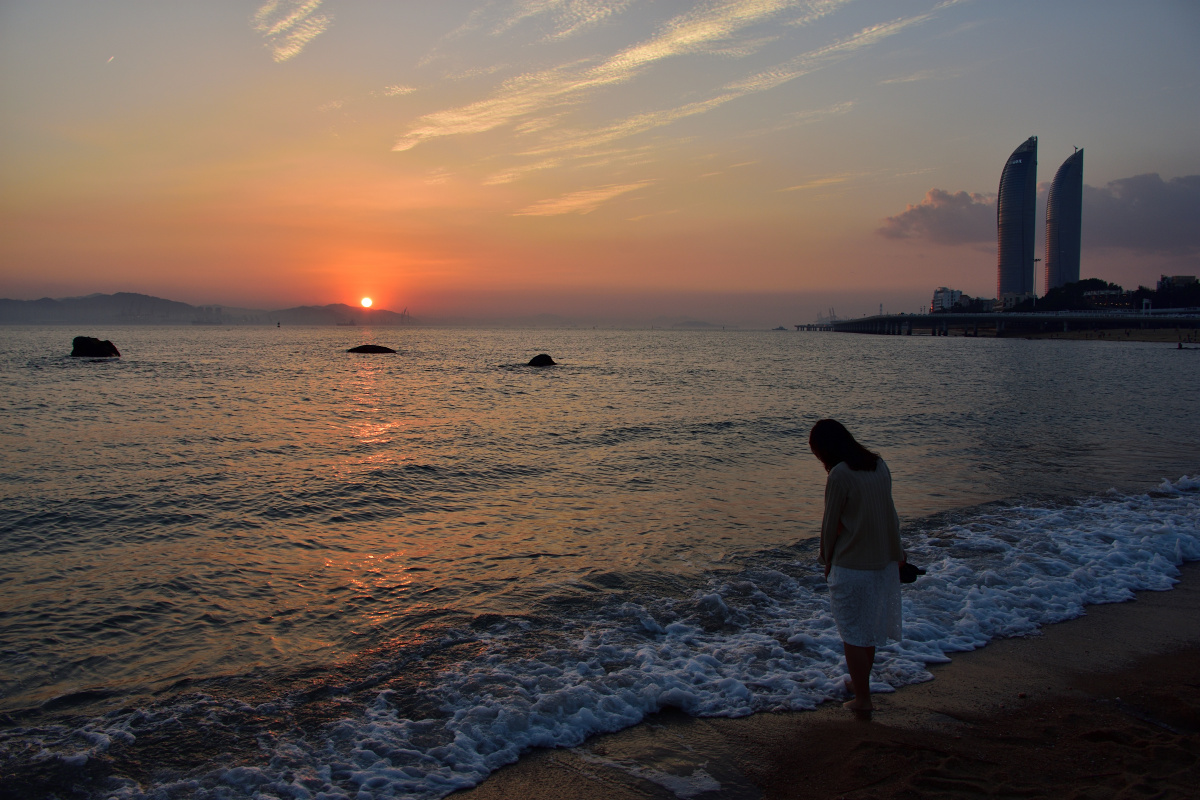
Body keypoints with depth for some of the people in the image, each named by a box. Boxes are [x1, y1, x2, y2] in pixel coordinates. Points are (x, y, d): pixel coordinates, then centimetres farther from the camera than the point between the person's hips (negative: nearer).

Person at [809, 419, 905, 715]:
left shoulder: (840, 474, -19)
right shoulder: (879, 465, 3)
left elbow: (831, 523, -12)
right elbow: (889, 512, 11)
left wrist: (827, 559, 2)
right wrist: (897, 552, 20)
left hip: (852, 566, -8)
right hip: (884, 561, 8)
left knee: (853, 634, 5)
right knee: (869, 628, 21)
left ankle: (862, 699, 11)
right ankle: (860, 684, 36)